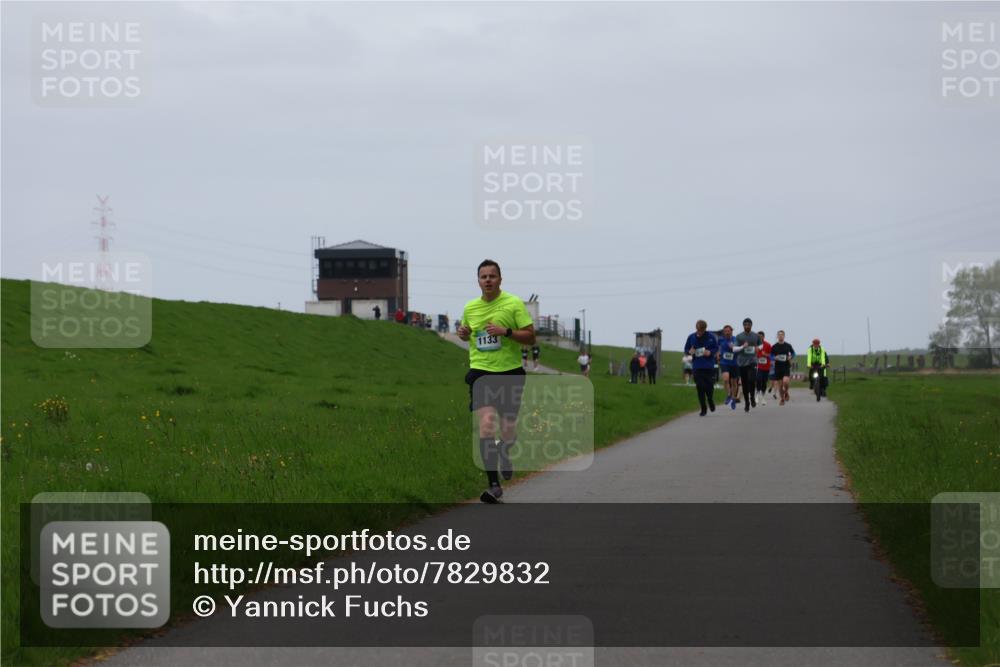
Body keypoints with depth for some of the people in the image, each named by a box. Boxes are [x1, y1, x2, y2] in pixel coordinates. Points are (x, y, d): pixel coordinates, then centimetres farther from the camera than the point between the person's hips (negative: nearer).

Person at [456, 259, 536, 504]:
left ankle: (504, 452, 47)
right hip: (481, 373, 1)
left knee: (508, 431, 7)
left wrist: (506, 331, -20)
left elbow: (530, 337, -5)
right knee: (486, 424, -17)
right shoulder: (470, 307, 7)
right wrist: (463, 333, 1)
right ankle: (494, 485, -17)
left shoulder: (514, 304, -4)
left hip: (510, 373, -1)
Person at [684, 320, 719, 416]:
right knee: (700, 388, -5)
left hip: (709, 366, -1)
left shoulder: (711, 337, -2)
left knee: (710, 386, 1)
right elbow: (686, 349, 11)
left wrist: (710, 352, -14)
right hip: (697, 367, 1)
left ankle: (711, 401, 32)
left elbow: (716, 348, 6)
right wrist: (690, 351, -12)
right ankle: (703, 409, 4)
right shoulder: (691, 337, 3)